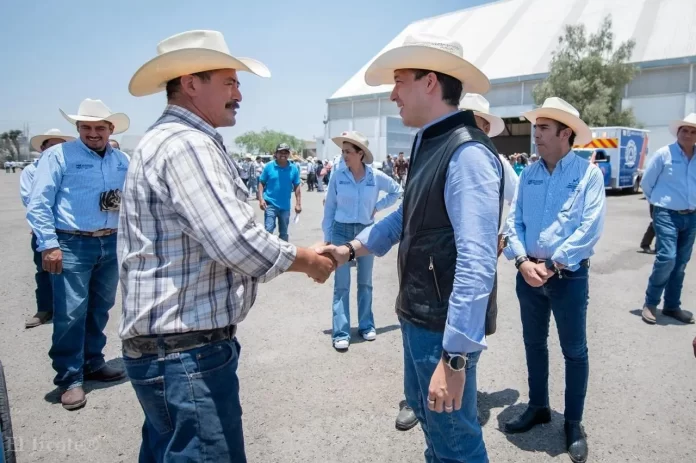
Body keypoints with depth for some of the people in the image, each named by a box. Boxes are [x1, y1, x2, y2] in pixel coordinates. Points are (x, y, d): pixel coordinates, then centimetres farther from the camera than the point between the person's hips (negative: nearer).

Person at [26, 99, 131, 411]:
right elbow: (38, 203, -9)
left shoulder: (122, 160, 10)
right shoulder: (58, 155, -6)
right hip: (72, 245, -5)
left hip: (111, 244, 5)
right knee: (70, 314, -4)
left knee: (100, 309, 15)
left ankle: (92, 363, 31)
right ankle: (70, 378, 9)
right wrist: (48, 244, -15)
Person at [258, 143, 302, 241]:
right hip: (270, 204, -3)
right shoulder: (269, 166, -5)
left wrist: (298, 203, 1)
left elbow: (297, 186, 5)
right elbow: (261, 183, 0)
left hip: (285, 206, 3)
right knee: (268, 230, -8)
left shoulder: (294, 168, 0)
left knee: (284, 232, 15)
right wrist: (261, 199, -11)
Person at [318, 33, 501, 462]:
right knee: (423, 408, 28)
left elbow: (477, 263, -29)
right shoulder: (429, 146, 8)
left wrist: (456, 356, -27)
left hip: (445, 327, -9)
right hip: (417, 316, 9)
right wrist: (352, 249, 13)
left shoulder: (467, 152, -23)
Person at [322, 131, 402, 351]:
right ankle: (341, 333, 5)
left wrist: (378, 206, 0)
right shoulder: (337, 176, -8)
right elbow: (329, 207, -1)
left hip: (366, 232, 2)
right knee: (341, 284, -2)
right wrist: (327, 237, 0)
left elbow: (397, 191, 12)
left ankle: (366, 326, 26)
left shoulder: (376, 176, -6)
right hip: (341, 231, -1)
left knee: (365, 282, 12)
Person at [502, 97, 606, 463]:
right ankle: (538, 407, 36)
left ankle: (573, 423, 26)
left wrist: (550, 266, -17)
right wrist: (523, 262, -13)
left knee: (574, 351, 9)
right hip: (529, 274, 5)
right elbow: (513, 221, 1)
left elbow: (590, 229, -16)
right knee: (533, 343, 17)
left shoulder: (588, 173, -9)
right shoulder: (528, 174, 4)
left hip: (569, 276, -4)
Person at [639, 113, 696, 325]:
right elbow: (646, 183, 1)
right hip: (667, 215, -5)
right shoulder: (664, 153, -7)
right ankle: (650, 303, 2)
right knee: (667, 258, -14)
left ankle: (672, 306, 22)